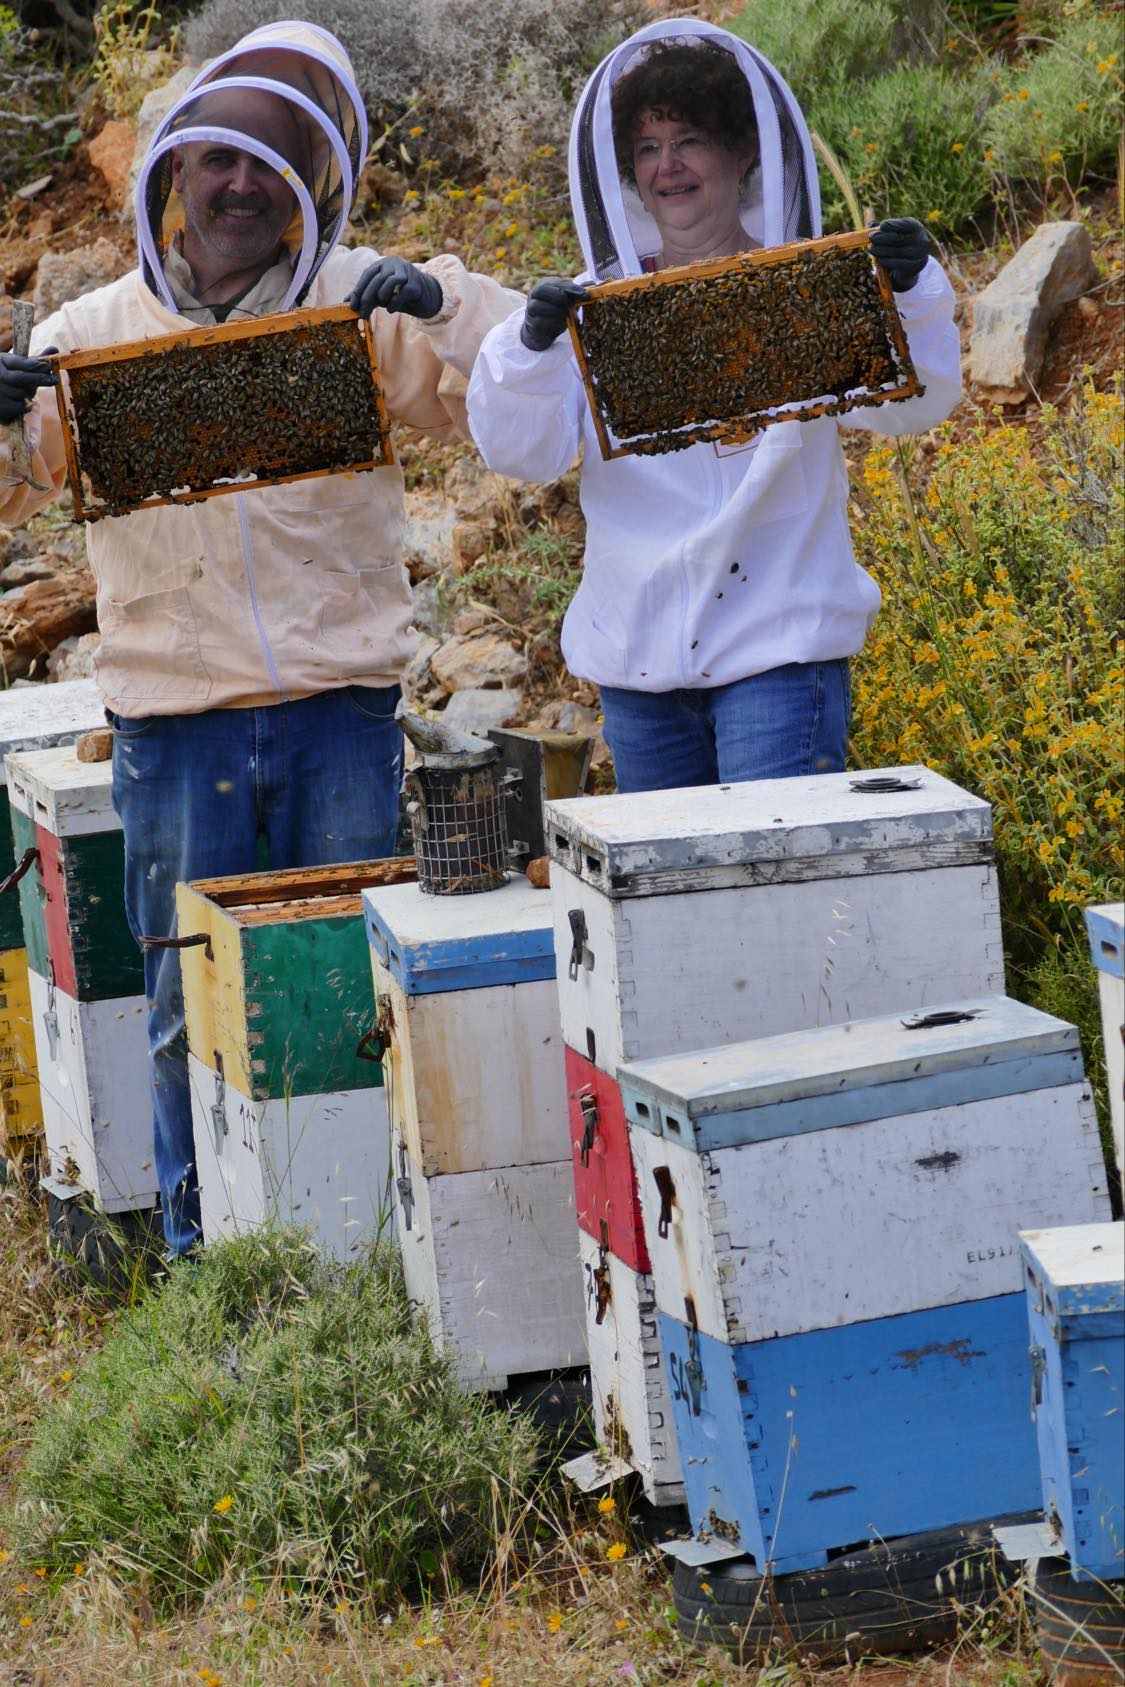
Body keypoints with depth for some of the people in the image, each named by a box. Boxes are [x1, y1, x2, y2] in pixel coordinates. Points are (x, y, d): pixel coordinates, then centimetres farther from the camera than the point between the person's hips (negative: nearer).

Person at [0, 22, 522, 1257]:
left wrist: (438, 307, -16)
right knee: (190, 1006, 6)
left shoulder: (360, 309, 3)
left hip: (340, 706, 0)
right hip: (173, 724, 1)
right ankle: (202, 1253, 20)